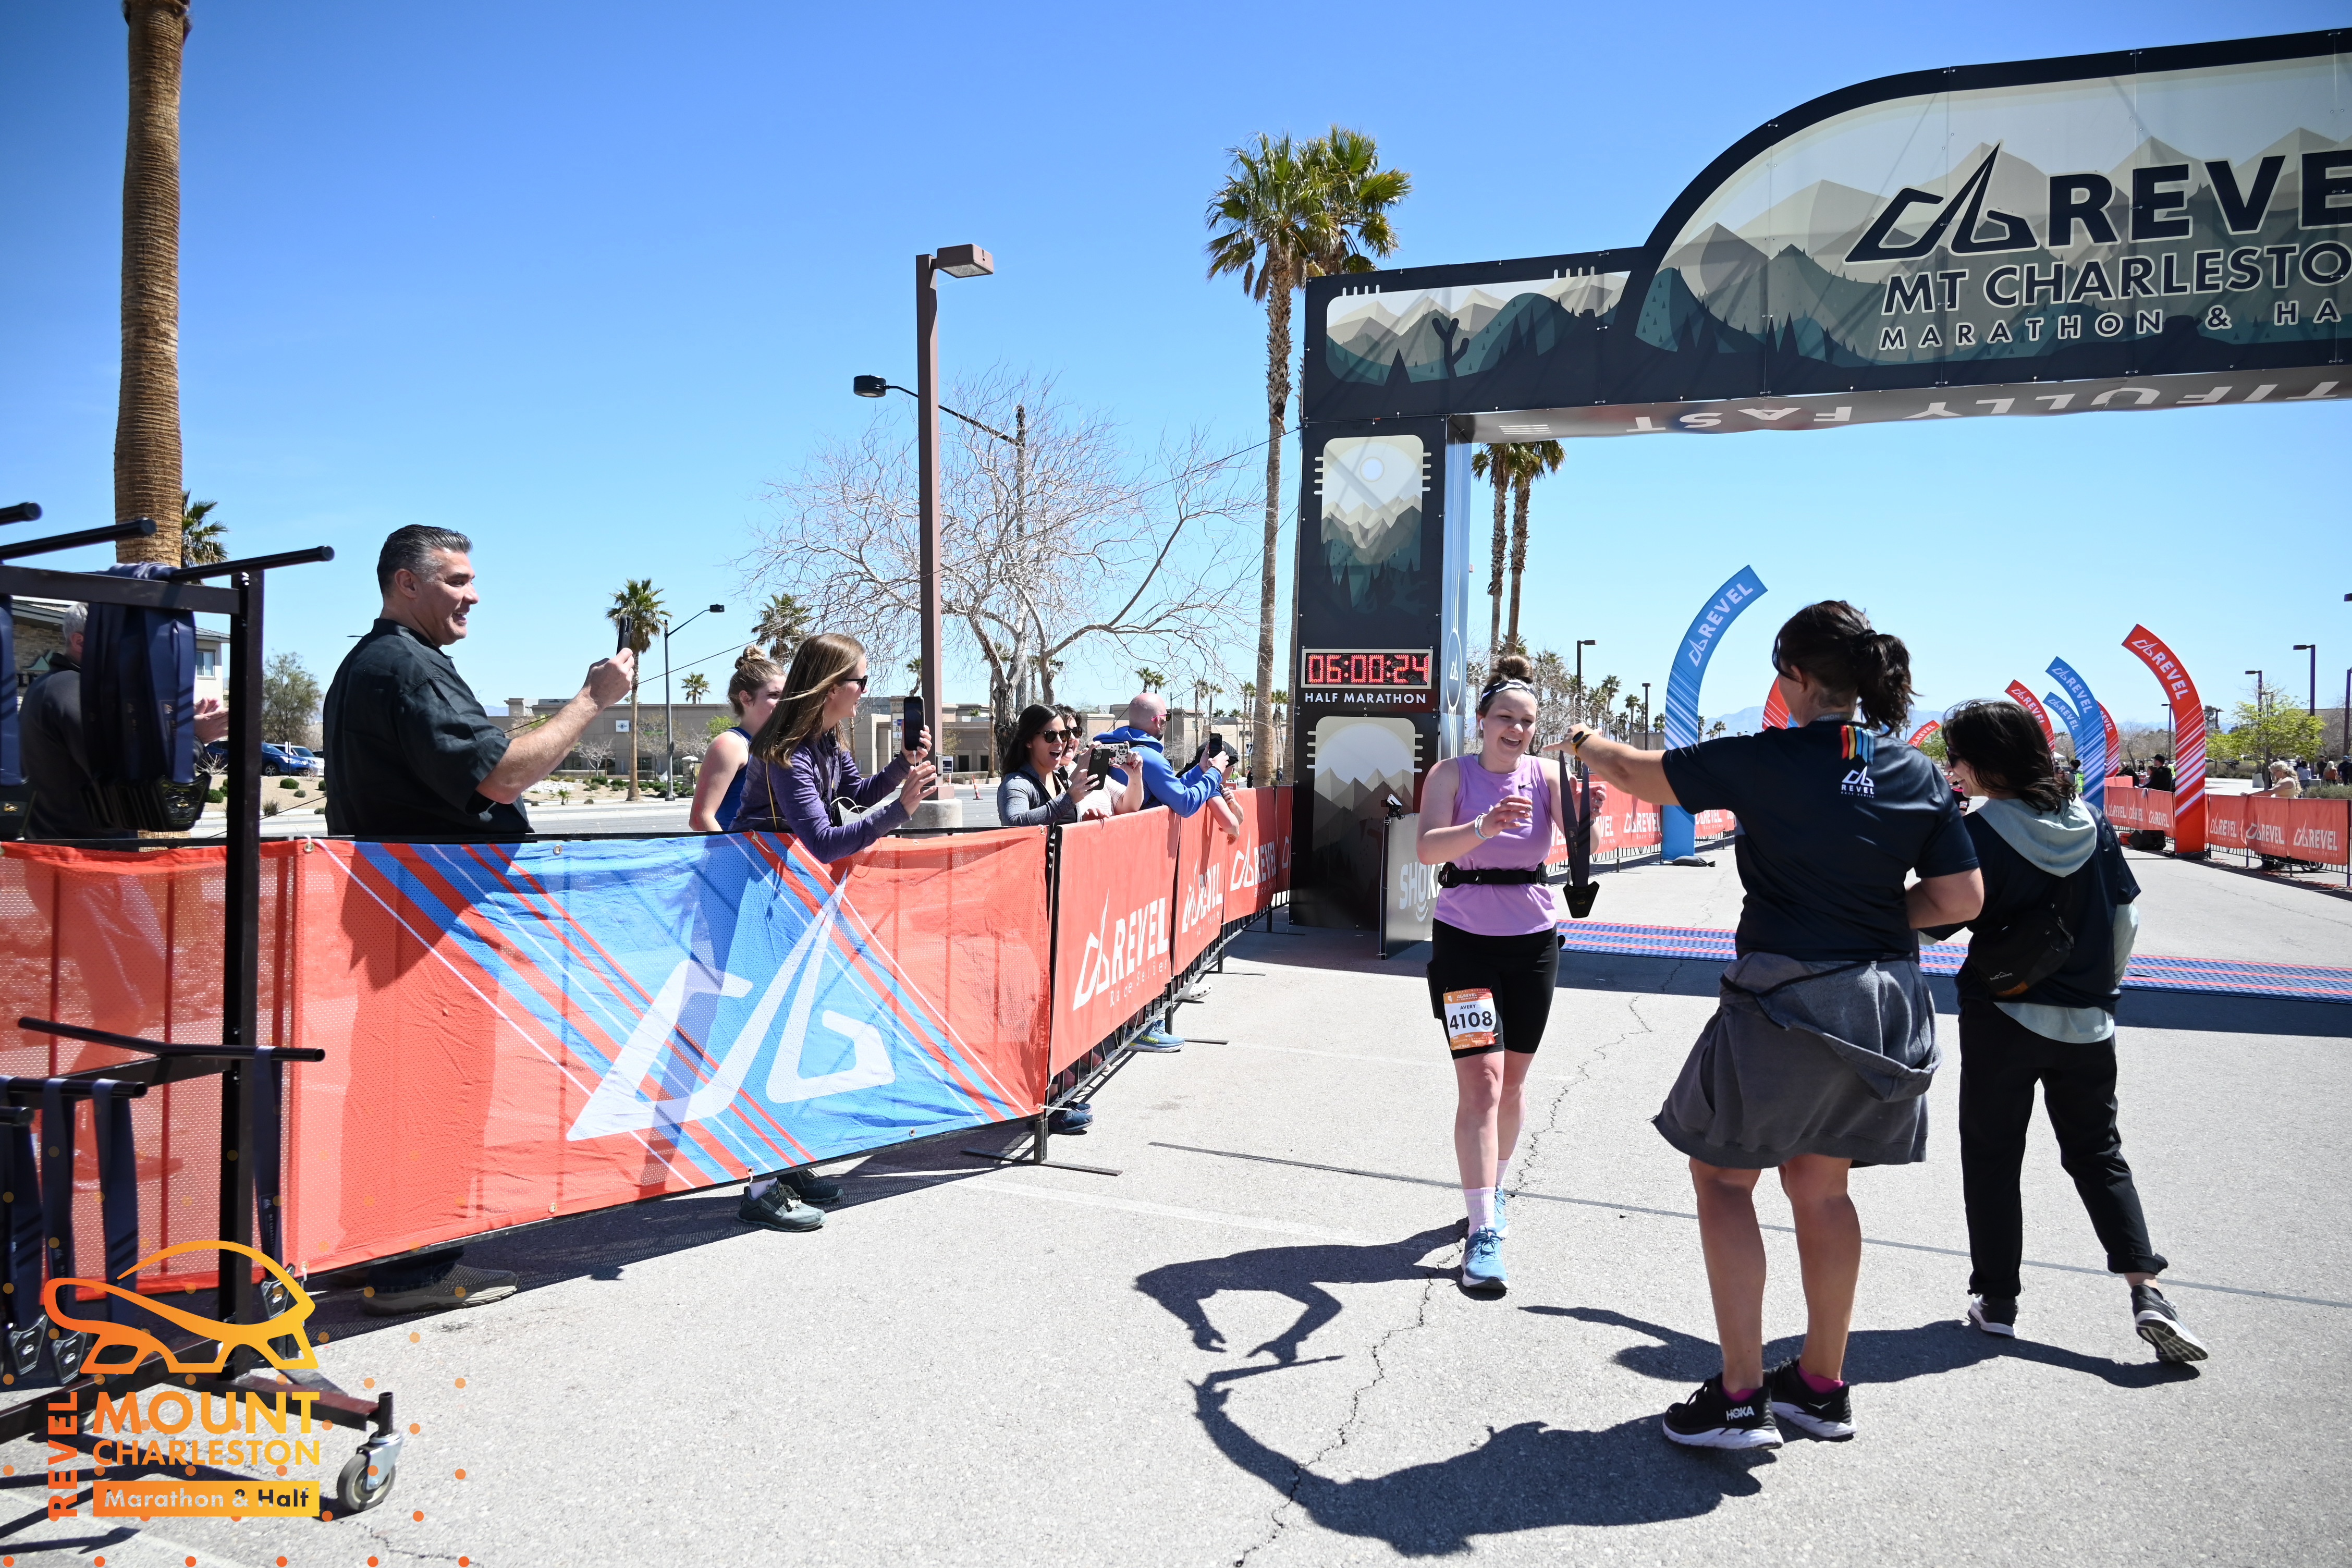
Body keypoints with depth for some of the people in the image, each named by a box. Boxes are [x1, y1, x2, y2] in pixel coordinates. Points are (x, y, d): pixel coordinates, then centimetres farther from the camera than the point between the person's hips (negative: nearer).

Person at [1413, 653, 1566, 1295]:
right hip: (1464, 940, -3)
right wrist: (1483, 827, -42)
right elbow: (1427, 847, -24)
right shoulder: (1452, 775, -8)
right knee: (1480, 1082, -11)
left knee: (1513, 1079, 13)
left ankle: (1495, 1191, 35)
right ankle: (1484, 1232, -11)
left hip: (1533, 942, 3)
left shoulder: (1545, 777, -2)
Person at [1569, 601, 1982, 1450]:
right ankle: (1822, 1385, 29)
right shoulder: (1918, 774, 1)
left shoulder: (1764, 761, -13)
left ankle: (1740, 1395, 8)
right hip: (1884, 1006, 6)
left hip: (1783, 999, -6)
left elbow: (1637, 774, -1)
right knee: (1820, 1187, 19)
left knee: (1723, 1177, 8)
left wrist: (1587, 743, 20)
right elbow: (1963, 898, 3)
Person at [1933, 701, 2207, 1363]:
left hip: (2002, 1017, -4)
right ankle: (2146, 1291, 7)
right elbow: (2126, 915, 6)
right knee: (2098, 1154, 17)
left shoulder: (1983, 833, -16)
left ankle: (1997, 1300, 15)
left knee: (1992, 1157, 9)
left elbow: (1939, 921, -13)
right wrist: (2102, 984, 18)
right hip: (2086, 1022, 5)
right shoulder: (2092, 824, -1)